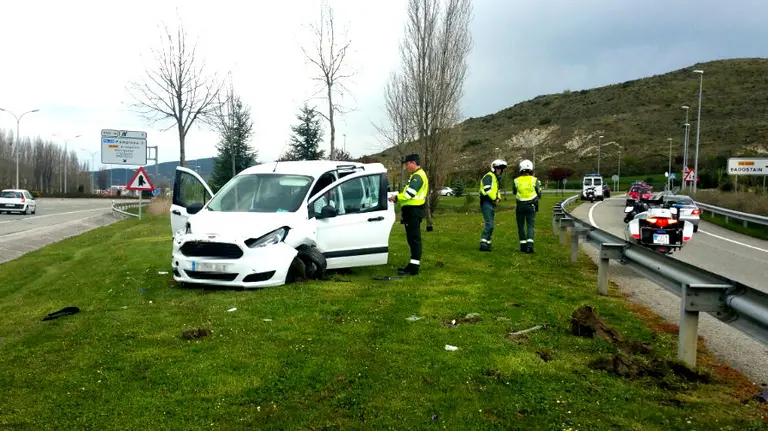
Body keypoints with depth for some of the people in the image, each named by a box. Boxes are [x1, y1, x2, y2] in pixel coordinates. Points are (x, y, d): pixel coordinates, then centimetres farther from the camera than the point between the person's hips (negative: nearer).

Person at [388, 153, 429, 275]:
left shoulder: (418, 176, -14)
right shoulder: (415, 175, 21)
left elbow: (410, 193, -24)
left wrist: (396, 197, -13)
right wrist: (402, 204, 16)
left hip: (414, 211, -11)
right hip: (412, 210, 11)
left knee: (414, 238, -10)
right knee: (412, 238, 14)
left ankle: (414, 267, -11)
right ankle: (413, 265, 21)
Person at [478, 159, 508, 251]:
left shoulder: (496, 178, 24)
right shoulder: (489, 176, -8)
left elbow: (497, 190, 27)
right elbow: (487, 190, -21)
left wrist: (498, 198, 6)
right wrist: (494, 199, -11)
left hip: (491, 204, 10)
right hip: (486, 203, -10)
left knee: (489, 224, 12)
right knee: (489, 224, -18)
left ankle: (487, 244, 17)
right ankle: (483, 243, -20)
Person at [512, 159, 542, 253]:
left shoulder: (516, 181, -3)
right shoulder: (534, 180, -4)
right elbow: (539, 194, 3)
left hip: (520, 206, 1)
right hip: (531, 206, -1)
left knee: (521, 226, 12)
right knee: (530, 226, 1)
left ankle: (523, 245, 13)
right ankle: (529, 244, -15)